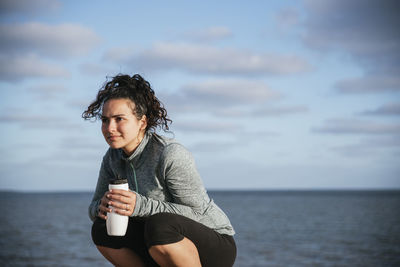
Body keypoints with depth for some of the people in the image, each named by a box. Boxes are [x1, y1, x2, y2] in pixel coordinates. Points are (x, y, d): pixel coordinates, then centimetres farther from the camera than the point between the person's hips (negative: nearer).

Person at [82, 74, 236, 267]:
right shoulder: (113, 157, -2)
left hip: (215, 245, -6)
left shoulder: (171, 154, -24)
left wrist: (142, 206, -35)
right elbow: (94, 208, 5)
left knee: (159, 226, -35)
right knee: (102, 230, -9)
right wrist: (102, 207, -21)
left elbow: (198, 212, -24)